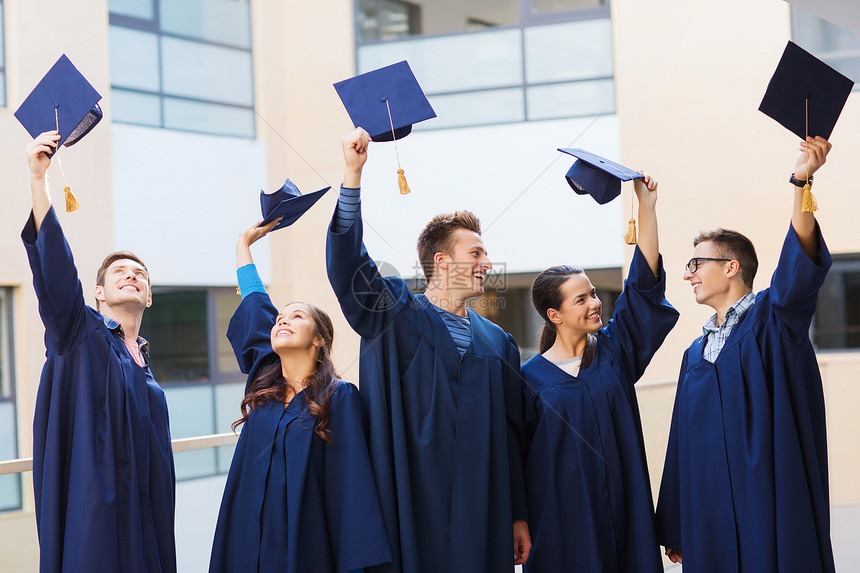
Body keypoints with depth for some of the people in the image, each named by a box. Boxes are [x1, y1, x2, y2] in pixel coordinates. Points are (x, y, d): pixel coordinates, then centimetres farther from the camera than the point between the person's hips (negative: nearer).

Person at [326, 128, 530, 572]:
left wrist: (519, 517, 8)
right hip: (412, 508, -3)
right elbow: (346, 263, -13)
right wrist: (353, 172, -23)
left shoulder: (497, 343, 12)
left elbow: (510, 434, 11)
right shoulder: (397, 318, 2)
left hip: (480, 512, 4)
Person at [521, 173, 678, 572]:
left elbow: (644, 280, 0)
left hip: (624, 512, 3)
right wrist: (520, 523, -7)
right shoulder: (530, 378, -2)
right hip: (563, 518, -3)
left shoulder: (612, 350, 5)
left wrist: (646, 202, -6)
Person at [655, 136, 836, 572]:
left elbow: (797, 273, -23)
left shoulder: (771, 320, -1)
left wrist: (801, 182, -38)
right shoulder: (696, 352, 17)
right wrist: (675, 530, 15)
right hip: (711, 513, 6)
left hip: (770, 502, -6)